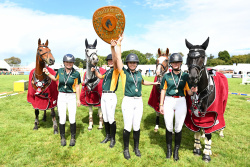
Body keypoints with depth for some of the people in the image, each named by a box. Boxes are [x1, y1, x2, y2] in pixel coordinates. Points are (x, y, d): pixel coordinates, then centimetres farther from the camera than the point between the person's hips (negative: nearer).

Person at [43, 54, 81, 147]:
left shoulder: (76, 73, -6)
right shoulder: (60, 71, 2)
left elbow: (77, 87, -3)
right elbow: (55, 79, 22)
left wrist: (78, 99, -4)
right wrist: (47, 73, 10)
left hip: (71, 97, -2)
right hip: (61, 96, 2)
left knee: (72, 119, 2)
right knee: (62, 119, 6)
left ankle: (73, 138, 22)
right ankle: (62, 138, 25)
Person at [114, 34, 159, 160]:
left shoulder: (138, 74, 11)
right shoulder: (123, 72, -3)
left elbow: (143, 82, 32)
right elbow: (118, 57, -8)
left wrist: (155, 83, 35)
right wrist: (119, 43, -1)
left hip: (139, 102, 4)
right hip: (128, 101, -4)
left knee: (137, 127, 11)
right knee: (127, 127, -1)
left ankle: (136, 147, 30)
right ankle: (126, 149, 21)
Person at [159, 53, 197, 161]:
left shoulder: (185, 76, 4)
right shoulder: (166, 76, 5)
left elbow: (189, 92, 2)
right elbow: (163, 91, 6)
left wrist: (192, 90, -22)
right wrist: (161, 105, 2)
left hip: (181, 102, 0)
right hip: (168, 101, 1)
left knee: (178, 128, 6)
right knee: (168, 127, 8)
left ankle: (176, 151, 24)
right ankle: (169, 149, 27)